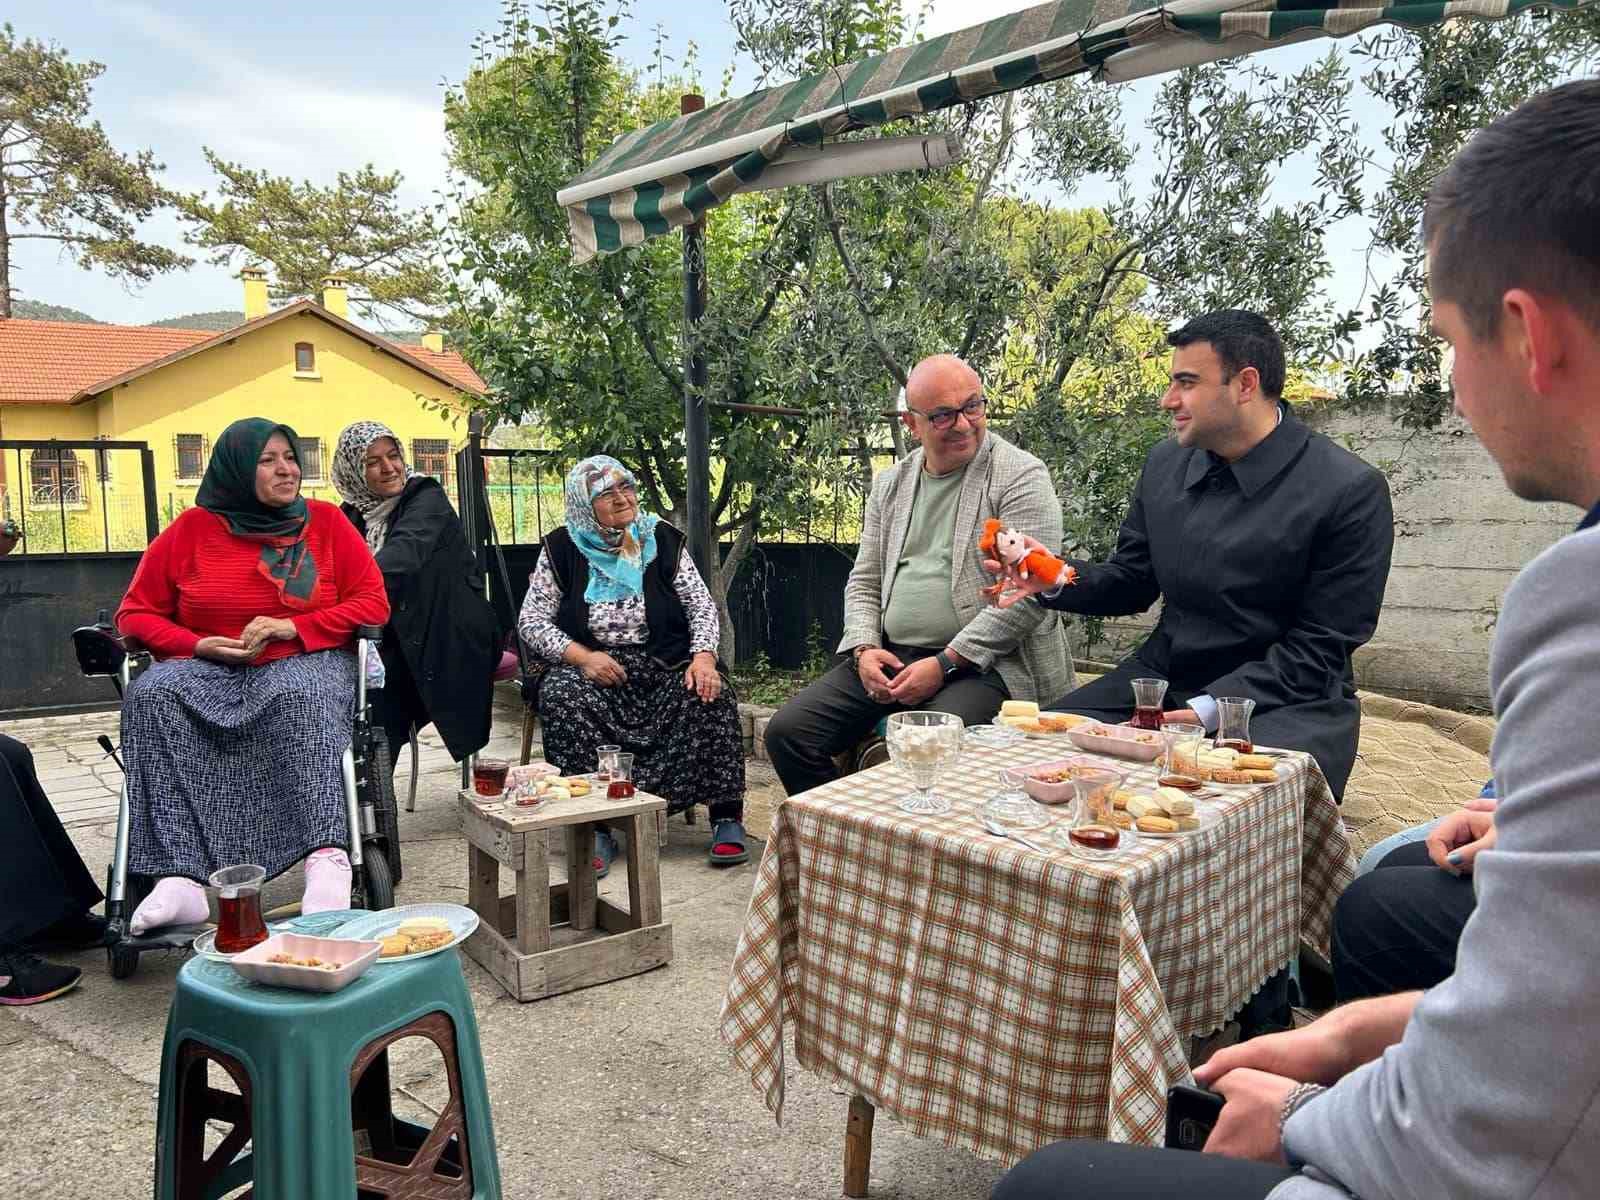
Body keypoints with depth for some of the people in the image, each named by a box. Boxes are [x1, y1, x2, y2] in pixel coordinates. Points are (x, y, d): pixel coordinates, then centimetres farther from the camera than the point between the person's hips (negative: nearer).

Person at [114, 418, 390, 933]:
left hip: (304, 661, -2)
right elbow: (136, 613, 9)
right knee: (153, 699, -29)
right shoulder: (192, 528, 7)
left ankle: (328, 857, -46)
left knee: (300, 698, -36)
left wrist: (292, 627, -12)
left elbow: (373, 604, 0)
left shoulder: (326, 521, 5)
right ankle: (179, 876, -35)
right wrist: (199, 645, -10)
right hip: (207, 667, 2)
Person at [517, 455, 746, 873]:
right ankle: (594, 828, -29)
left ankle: (727, 817, -20)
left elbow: (701, 605, 3)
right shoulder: (563, 549, 5)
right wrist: (582, 656, -16)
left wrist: (704, 656, -17)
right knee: (562, 697, -33)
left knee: (711, 694, -29)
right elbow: (532, 619, 1)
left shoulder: (662, 540, 7)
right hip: (592, 667, 0)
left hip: (665, 665, 1)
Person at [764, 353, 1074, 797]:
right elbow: (864, 582, 18)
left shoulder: (1020, 476, -4)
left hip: (982, 663, -5)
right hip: (888, 656, 6)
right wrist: (865, 648, -2)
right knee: (786, 732, -9)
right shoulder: (890, 483, 15)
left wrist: (946, 663, -17)